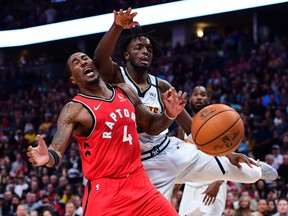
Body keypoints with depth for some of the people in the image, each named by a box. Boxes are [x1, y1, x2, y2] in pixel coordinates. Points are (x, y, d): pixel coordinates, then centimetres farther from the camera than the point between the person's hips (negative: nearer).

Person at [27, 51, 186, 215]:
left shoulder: (125, 92, 11)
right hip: (104, 190, -5)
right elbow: (57, 152, -15)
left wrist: (169, 114, 1)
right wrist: (48, 157, -39)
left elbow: (151, 126, 22)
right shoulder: (74, 110, -7)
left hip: (139, 183, 6)